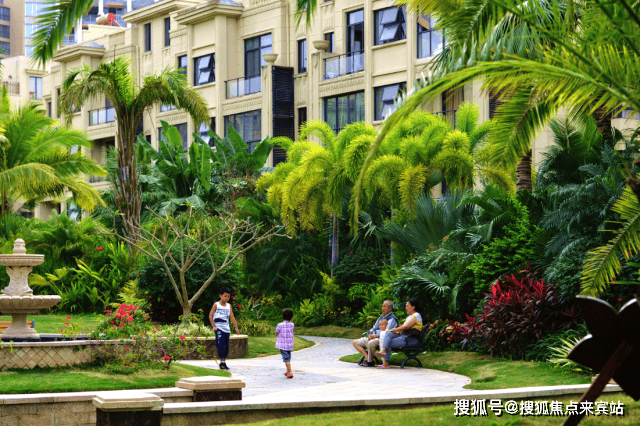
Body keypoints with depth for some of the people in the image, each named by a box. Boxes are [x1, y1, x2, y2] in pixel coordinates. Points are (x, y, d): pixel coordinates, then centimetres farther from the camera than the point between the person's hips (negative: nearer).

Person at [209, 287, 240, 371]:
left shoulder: (229, 306, 12)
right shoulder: (216, 305, -1)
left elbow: (232, 317, 9)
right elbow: (210, 315, -1)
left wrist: (236, 327, 2)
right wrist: (213, 326, -9)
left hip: (226, 329, 5)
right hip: (219, 329, -5)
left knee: (226, 347, 5)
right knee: (221, 345, -13)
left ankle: (224, 362, 12)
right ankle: (222, 363, -12)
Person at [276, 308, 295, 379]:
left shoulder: (280, 325, -12)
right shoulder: (292, 325, -2)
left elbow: (276, 334, -1)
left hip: (282, 345, -4)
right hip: (290, 344, 4)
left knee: (286, 358, -5)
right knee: (288, 358, 20)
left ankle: (290, 372, -14)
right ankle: (288, 371, 33)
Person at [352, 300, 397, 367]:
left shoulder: (392, 319, -3)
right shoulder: (381, 317, 25)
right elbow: (373, 328, 26)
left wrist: (376, 335, -17)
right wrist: (370, 334, 3)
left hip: (382, 339, -9)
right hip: (373, 338, 9)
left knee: (370, 343, -41)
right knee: (355, 342, -3)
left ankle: (370, 362, -22)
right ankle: (368, 358, -19)